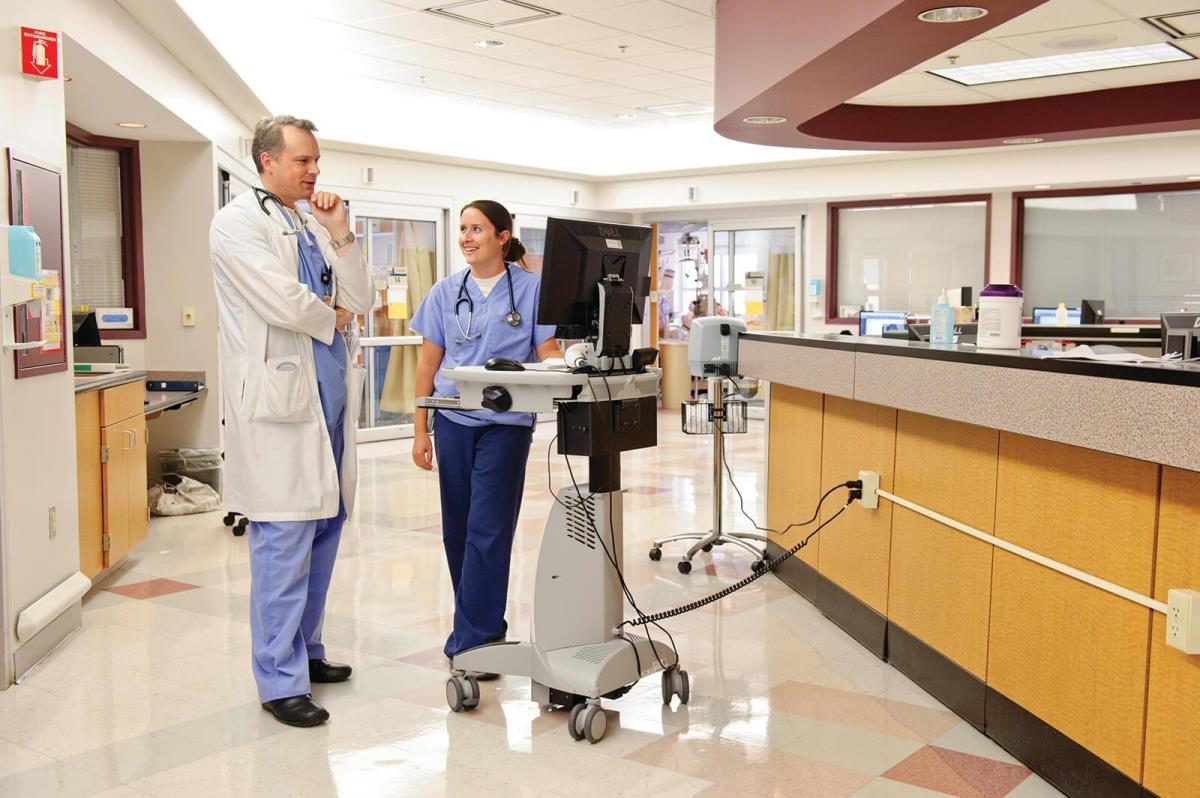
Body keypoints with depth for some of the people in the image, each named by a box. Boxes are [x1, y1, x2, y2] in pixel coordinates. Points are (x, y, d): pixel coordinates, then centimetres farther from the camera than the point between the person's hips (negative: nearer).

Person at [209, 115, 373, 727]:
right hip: (278, 400, -8)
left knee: (323, 529, 13)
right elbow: (283, 303, -17)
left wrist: (340, 235, 3)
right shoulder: (238, 222, -4)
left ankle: (305, 650, 27)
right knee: (284, 543, -6)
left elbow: (360, 302, 12)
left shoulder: (314, 226, 18)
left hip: (330, 395, 8)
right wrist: (334, 319, 1)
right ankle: (281, 681, 3)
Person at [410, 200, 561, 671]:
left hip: (505, 423, -4)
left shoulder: (532, 288, -1)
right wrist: (420, 431, 6)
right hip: (453, 420, 4)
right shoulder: (446, 292, 8)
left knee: (487, 531, -5)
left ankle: (472, 641, 3)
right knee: (457, 528, 10)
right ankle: (480, 625, 27)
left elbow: (549, 354, -2)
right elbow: (428, 363, 10)